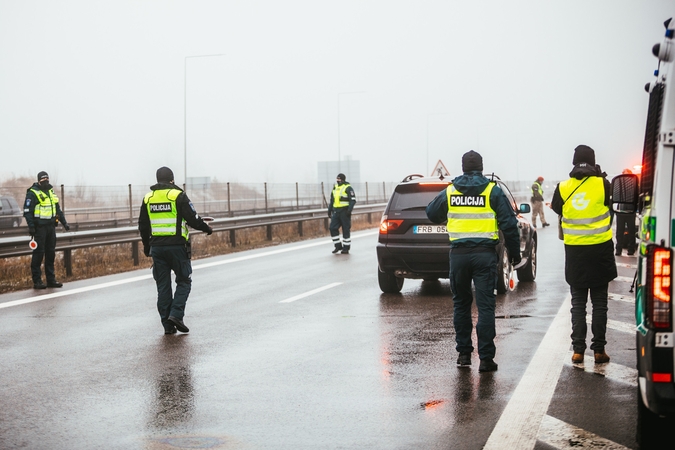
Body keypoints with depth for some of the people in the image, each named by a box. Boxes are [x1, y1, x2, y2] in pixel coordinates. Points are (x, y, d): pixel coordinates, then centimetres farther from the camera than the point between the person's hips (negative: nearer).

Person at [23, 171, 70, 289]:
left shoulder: (51, 192, 17)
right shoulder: (32, 193, -7)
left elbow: (58, 209, 25)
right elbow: (27, 211, -12)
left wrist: (64, 222, 18)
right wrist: (31, 226, -19)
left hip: (51, 226, 7)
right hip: (39, 227, -7)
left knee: (51, 253, 9)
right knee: (38, 253, -6)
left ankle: (51, 279, 15)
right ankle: (37, 281, -3)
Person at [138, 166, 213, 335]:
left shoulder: (148, 198, 9)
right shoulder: (178, 195, -6)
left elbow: (143, 226, 15)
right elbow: (192, 218, -9)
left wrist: (146, 246, 27)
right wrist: (206, 228, 9)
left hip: (156, 247, 4)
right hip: (177, 245, -4)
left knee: (163, 286, 8)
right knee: (183, 281, 8)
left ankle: (167, 324, 8)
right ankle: (176, 314, -9)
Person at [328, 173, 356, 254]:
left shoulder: (348, 188, -6)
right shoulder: (335, 188, 17)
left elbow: (353, 200, -12)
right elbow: (332, 200, 25)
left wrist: (349, 210, -22)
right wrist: (329, 210, 21)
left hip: (344, 212, -7)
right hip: (336, 212, 7)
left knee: (346, 230, -1)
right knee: (332, 228, -2)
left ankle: (346, 248, 7)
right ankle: (338, 246, 9)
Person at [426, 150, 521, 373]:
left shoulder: (449, 191, 5)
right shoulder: (492, 190, -2)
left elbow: (431, 214, 19)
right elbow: (509, 223, -3)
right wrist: (514, 251, 6)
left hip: (458, 254, 2)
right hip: (485, 254, -2)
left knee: (461, 303, 15)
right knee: (485, 305, -2)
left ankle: (464, 353, 19)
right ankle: (486, 358, -4)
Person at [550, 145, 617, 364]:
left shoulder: (563, 188, -5)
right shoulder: (602, 184, -10)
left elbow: (556, 209, 12)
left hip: (574, 250, 1)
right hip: (600, 249, -1)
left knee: (578, 302, 9)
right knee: (599, 302, 7)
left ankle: (578, 349, 6)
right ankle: (599, 349, 8)